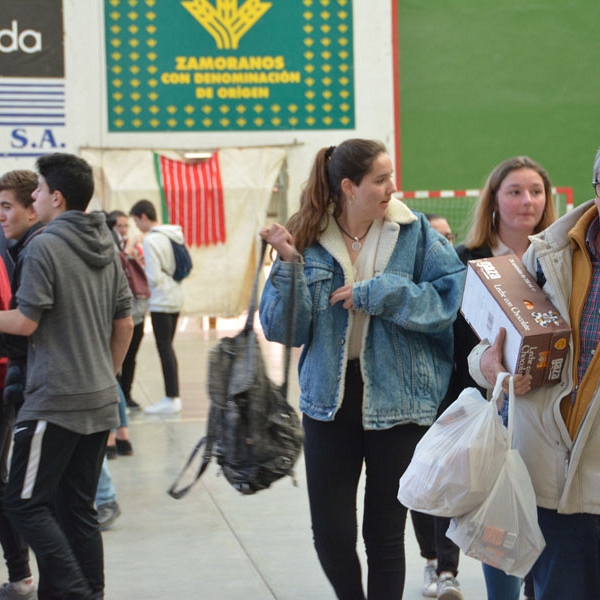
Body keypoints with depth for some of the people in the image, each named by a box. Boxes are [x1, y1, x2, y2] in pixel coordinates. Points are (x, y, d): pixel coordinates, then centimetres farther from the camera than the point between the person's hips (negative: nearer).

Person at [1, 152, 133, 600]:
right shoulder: (107, 248, 11)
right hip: (100, 402, 8)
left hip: (56, 402, -8)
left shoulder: (44, 246, -12)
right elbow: (125, 323, 14)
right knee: (78, 508, 13)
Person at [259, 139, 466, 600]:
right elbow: (284, 329, -3)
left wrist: (378, 293, -17)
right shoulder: (309, 238, -2)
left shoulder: (414, 232, -4)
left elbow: (452, 295, -13)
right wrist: (289, 265, -17)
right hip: (330, 397, 1)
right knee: (331, 535, 4)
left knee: (385, 534, 9)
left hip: (397, 400, -1)